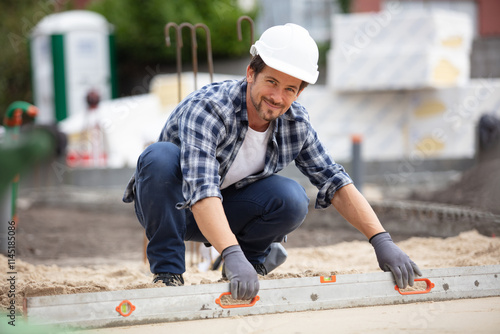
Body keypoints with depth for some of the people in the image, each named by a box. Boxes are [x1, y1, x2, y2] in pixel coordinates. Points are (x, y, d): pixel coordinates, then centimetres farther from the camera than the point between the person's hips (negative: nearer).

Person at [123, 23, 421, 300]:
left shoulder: (295, 121, -13)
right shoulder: (206, 109, -32)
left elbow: (335, 182, -10)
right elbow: (201, 191, -43)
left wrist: (382, 241, -23)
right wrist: (232, 255, -57)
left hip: (228, 211, 4)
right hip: (171, 207, -4)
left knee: (292, 199, -25)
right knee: (161, 156, -36)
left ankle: (254, 254, 6)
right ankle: (168, 272, -20)